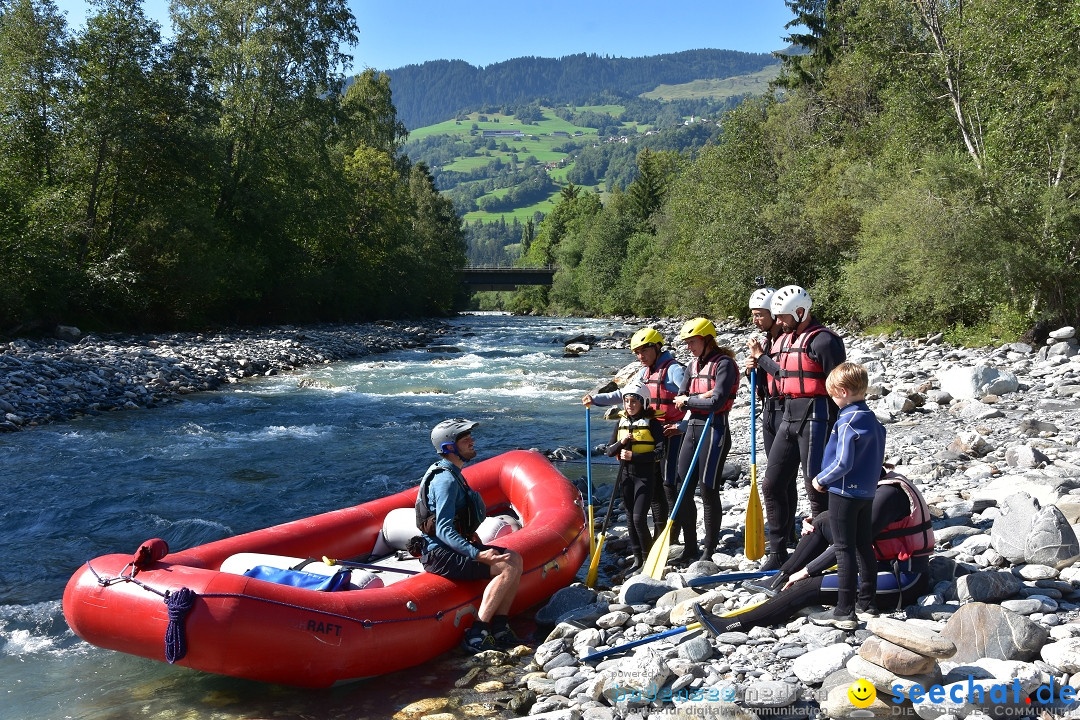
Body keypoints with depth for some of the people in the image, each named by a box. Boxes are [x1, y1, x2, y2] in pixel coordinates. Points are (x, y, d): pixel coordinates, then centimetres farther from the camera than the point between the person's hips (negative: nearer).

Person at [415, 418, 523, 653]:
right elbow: (443, 530, -28)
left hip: (453, 547, 10)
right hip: (440, 556, -10)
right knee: (507, 569, -20)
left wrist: (475, 545, 16)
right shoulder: (446, 480, -19)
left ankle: (499, 628, 3)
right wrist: (478, 555, -35)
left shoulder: (452, 473, 13)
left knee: (515, 559, 1)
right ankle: (476, 635, -16)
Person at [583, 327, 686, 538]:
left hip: (671, 432, -9)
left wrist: (681, 426, -19)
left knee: (669, 483, -8)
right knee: (653, 482, 12)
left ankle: (674, 536, -1)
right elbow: (623, 394, 20)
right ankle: (659, 533, 22)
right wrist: (595, 399, 13)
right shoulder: (645, 372, 15)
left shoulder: (673, 369, -12)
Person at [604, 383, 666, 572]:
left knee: (639, 518, -10)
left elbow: (659, 452, -15)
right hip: (626, 474, 6)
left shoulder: (652, 423, -7)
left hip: (645, 475, -5)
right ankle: (637, 558, 19)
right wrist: (621, 443, -12)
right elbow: (609, 452, 9)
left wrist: (634, 456, -22)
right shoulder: (621, 422, 8)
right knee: (630, 518, 9)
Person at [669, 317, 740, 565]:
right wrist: (701, 397, -10)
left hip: (714, 429, -8)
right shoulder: (694, 365, 15)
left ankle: (709, 552, 8)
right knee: (683, 490, 7)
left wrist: (689, 400, -5)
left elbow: (717, 402, -19)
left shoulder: (724, 364, -9)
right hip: (693, 426, 8)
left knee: (708, 491, -2)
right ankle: (689, 549, 18)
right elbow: (680, 398, 9)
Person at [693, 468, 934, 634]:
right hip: (888, 566, 10)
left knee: (808, 588, -18)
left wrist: (807, 570, -15)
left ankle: (732, 626, -18)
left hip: (905, 580, -10)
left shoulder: (888, 493, -21)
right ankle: (778, 582, 6)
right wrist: (813, 526, 3)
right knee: (825, 521, 5)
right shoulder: (879, 483, 9)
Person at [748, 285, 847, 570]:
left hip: (814, 418, -9)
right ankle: (777, 553, 19)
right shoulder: (784, 339, 15)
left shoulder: (824, 340, -11)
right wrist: (761, 357, 24)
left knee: (815, 488, -3)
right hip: (788, 418, 9)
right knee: (773, 485, 9)